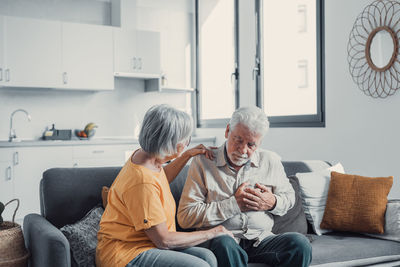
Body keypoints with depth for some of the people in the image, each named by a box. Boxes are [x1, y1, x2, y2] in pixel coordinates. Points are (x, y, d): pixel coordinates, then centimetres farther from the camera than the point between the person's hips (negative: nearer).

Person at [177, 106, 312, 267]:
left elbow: (289, 196, 25)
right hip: (219, 240, -3)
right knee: (224, 245, -39)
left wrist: (272, 203, 0)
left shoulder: (271, 161, 10)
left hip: (261, 240, 4)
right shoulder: (203, 162, -2)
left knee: (299, 243, -25)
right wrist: (234, 204, -12)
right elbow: (185, 217, -9)